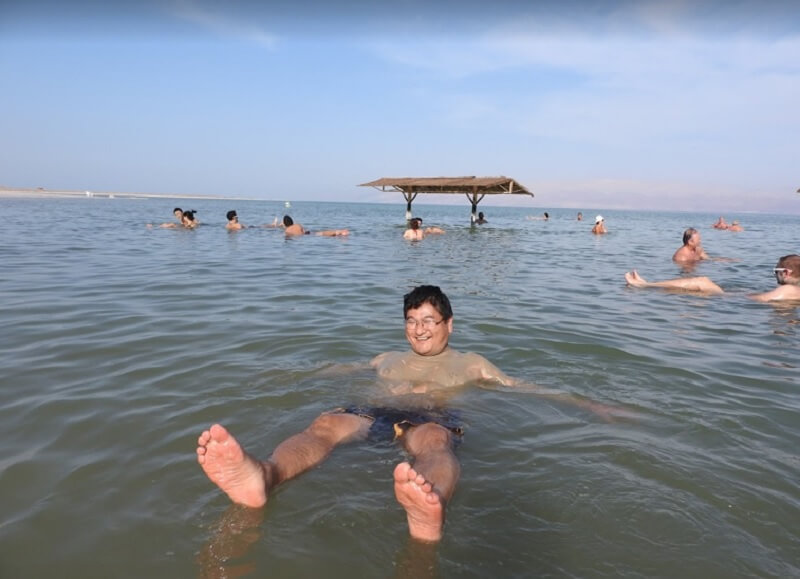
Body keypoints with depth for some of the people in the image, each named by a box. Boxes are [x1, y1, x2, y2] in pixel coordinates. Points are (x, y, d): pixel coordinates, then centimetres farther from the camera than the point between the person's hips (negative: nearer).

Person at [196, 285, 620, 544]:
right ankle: (262, 478, -61)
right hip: (377, 413, 2)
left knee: (434, 441, -40)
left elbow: (523, 388, 22)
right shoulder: (386, 360, 33)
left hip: (432, 419, -2)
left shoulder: (470, 364, 26)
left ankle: (428, 513, -74)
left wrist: (585, 404, 14)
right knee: (326, 423, -31)